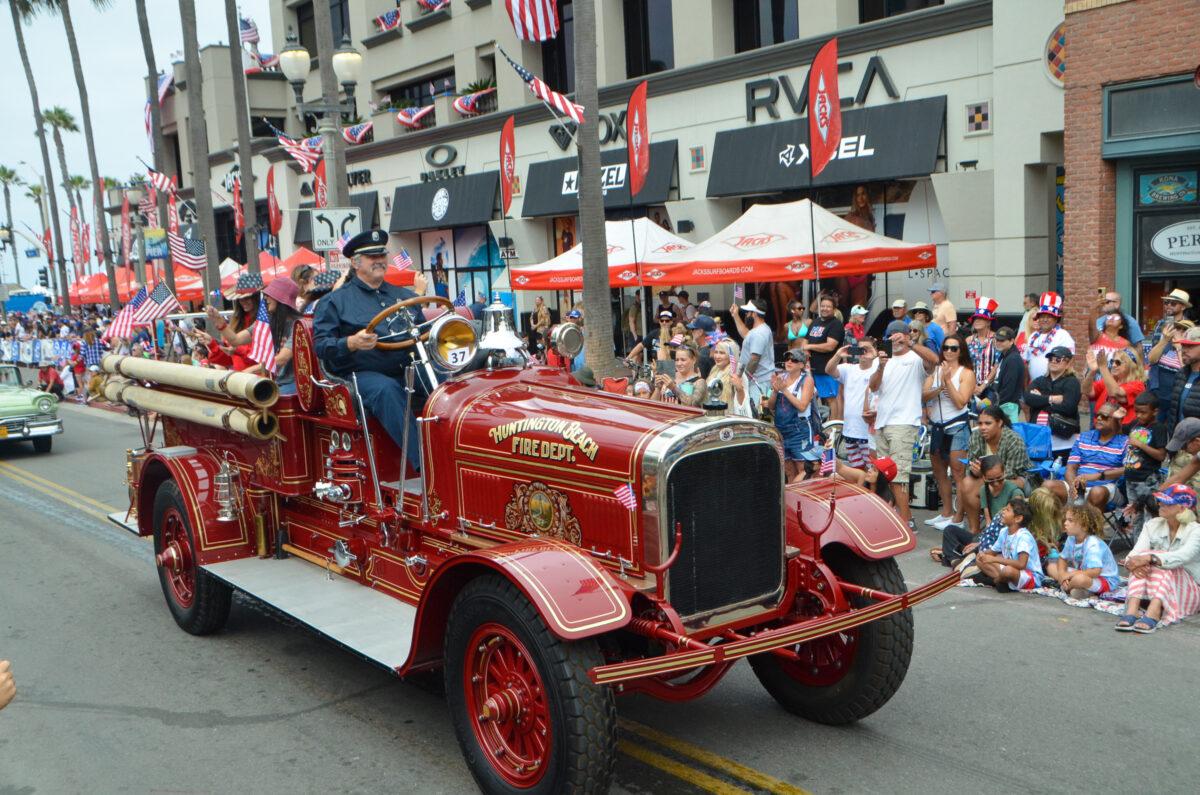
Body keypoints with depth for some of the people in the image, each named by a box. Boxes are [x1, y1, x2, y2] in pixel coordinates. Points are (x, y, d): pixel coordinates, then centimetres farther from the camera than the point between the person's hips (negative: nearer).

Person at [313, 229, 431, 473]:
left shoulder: (405, 296, 24)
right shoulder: (335, 301, 9)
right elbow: (320, 345, -1)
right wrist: (351, 343, -21)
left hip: (408, 369, 4)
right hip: (363, 374, -4)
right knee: (386, 389, -38)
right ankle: (423, 463, -44)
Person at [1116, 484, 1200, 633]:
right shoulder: (1153, 525, 3)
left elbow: (1182, 556, -31)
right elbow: (1136, 552, -12)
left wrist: (1150, 558, -44)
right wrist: (1132, 562, -36)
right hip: (1151, 589, 3)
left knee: (1161, 563, -31)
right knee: (1141, 565, -26)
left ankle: (1153, 614, -55)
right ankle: (1131, 611, -48)